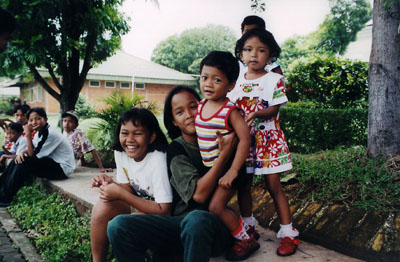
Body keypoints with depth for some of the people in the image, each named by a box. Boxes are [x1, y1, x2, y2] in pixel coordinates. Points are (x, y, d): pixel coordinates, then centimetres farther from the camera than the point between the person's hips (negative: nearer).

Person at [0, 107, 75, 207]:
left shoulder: (51, 134, -21)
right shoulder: (39, 133, 8)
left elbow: (33, 155, -21)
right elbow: (32, 150, 11)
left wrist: (28, 135, -20)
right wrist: (23, 152, -12)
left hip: (63, 168, -10)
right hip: (52, 163, 10)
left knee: (25, 163, -22)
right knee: (18, 160, 4)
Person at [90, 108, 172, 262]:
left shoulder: (158, 160, -26)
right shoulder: (120, 153, -5)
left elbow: (164, 210, -26)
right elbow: (130, 190, 4)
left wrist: (121, 194, -27)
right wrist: (111, 184, -18)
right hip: (141, 207, 7)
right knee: (102, 207, -15)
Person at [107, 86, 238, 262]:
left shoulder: (219, 141, 7)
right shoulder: (176, 150, 5)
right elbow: (198, 195, -10)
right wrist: (224, 154, -15)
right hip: (180, 221, 1)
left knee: (197, 219, -39)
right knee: (118, 225, -22)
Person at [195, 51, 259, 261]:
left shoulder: (229, 111, -19)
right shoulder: (199, 106, 2)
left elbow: (245, 139, -24)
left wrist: (233, 170, -26)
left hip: (226, 168, -8)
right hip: (208, 169, 8)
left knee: (216, 206, -14)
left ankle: (246, 240, 8)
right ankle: (240, 226, 31)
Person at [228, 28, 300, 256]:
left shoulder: (274, 79, -4)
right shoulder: (236, 80, 6)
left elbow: (275, 109, -9)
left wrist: (257, 114, -28)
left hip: (267, 138, -4)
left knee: (274, 186, -1)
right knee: (243, 185, 10)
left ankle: (288, 233, 9)